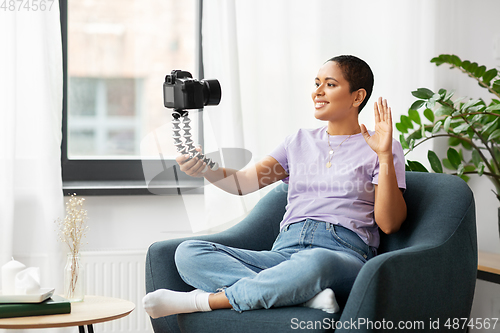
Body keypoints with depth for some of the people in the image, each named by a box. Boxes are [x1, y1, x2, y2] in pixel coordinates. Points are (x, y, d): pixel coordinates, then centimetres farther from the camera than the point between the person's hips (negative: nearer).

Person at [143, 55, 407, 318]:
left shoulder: (373, 149, 11)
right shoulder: (299, 142, 23)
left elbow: (389, 224, -1)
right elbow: (243, 182, 10)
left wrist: (385, 156, -10)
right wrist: (204, 168, -10)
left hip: (344, 254, -5)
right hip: (286, 251, 5)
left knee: (314, 262, -44)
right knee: (188, 253, -18)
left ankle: (203, 300, -28)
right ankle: (306, 294, -31)